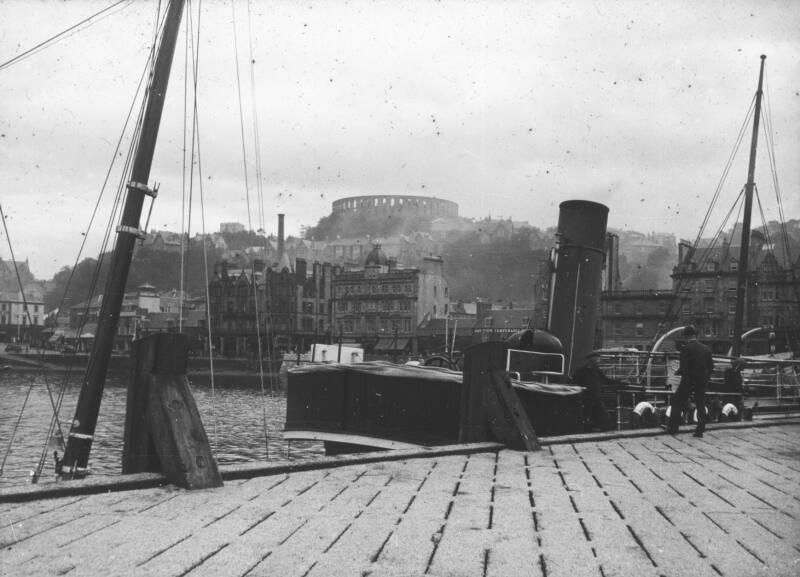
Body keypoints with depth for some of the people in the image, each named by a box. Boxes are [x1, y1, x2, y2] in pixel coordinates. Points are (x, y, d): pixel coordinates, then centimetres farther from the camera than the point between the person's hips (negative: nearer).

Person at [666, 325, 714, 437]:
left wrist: (679, 371, 3)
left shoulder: (686, 348, -12)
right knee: (701, 405, 12)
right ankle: (700, 430, 11)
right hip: (702, 381, 5)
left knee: (677, 402, 8)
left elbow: (683, 368, -17)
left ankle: (673, 427, 8)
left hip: (688, 380, -5)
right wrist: (705, 378, 17)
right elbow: (711, 366, 7)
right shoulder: (706, 349, 4)